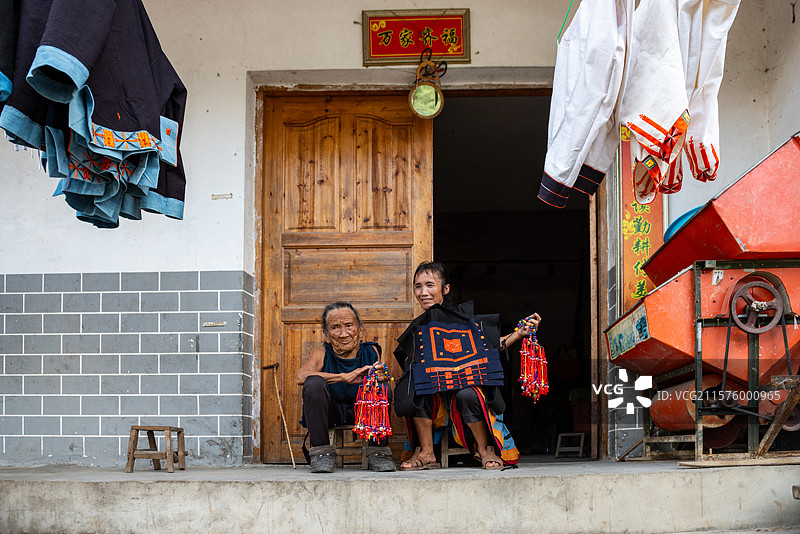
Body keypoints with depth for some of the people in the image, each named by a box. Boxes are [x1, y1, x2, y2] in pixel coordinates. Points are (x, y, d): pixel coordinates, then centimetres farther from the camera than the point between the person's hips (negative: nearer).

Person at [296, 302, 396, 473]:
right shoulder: (323, 354, -11)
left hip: (362, 412, 1)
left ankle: (378, 450, -9)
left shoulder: (371, 351, -4)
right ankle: (321, 451, -19)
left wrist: (379, 380, -31)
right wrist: (345, 377, -37)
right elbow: (301, 376, -30)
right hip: (330, 412, -1)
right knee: (314, 382, -29)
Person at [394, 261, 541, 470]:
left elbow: (491, 346, 4)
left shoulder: (462, 316, 1)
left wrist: (519, 334, -8)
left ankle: (484, 449, -10)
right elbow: (409, 367, 10)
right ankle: (426, 453, -15)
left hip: (466, 380, -3)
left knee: (467, 395, -35)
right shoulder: (416, 329, 10)